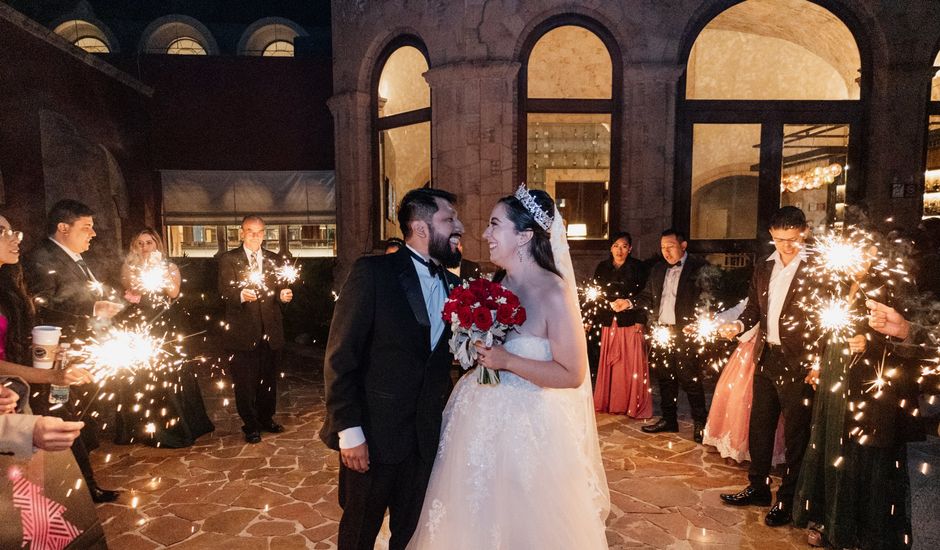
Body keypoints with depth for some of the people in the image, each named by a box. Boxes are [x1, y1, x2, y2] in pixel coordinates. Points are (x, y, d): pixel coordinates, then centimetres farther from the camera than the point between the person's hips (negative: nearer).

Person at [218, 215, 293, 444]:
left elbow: (279, 288, 6)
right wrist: (241, 295, -34)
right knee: (244, 381, 5)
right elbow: (225, 290, -13)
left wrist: (283, 294, -17)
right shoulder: (228, 259, -1)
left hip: (270, 330, 4)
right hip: (243, 331, -3)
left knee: (268, 378, 15)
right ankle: (251, 426, 19)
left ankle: (266, 418, 32)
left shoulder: (273, 259, 11)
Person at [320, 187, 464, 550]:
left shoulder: (452, 283, 5)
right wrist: (349, 430, -16)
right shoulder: (373, 273, -13)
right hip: (372, 436, -5)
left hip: (426, 438, 5)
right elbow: (339, 358, -14)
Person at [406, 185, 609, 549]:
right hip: (485, 424, 7)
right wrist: (476, 353, -1)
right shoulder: (500, 285, 2)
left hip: (528, 430, -6)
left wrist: (506, 362, -24)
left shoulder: (554, 294, -19)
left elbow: (573, 375, -18)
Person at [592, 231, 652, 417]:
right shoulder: (602, 267, 10)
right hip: (608, 322, 3)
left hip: (630, 322, -3)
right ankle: (609, 402, 19)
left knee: (631, 364, -1)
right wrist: (590, 319, 0)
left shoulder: (637, 267, 0)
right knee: (608, 363, 7)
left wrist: (640, 320, -13)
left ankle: (633, 405, 11)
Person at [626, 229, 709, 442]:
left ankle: (700, 422, 15)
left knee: (690, 379, 0)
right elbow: (648, 296, 15)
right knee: (664, 378, 13)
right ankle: (668, 419, 26)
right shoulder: (658, 269, 14)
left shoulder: (698, 268, -5)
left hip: (686, 333, -6)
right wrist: (631, 303, -2)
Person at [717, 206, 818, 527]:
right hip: (767, 358, 7)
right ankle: (758, 488, 32)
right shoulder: (763, 269, 10)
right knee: (759, 427, 16)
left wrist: (817, 362, -18)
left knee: (795, 434, 7)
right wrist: (737, 326, -7)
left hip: (799, 363, -6)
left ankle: (788, 500, 22)